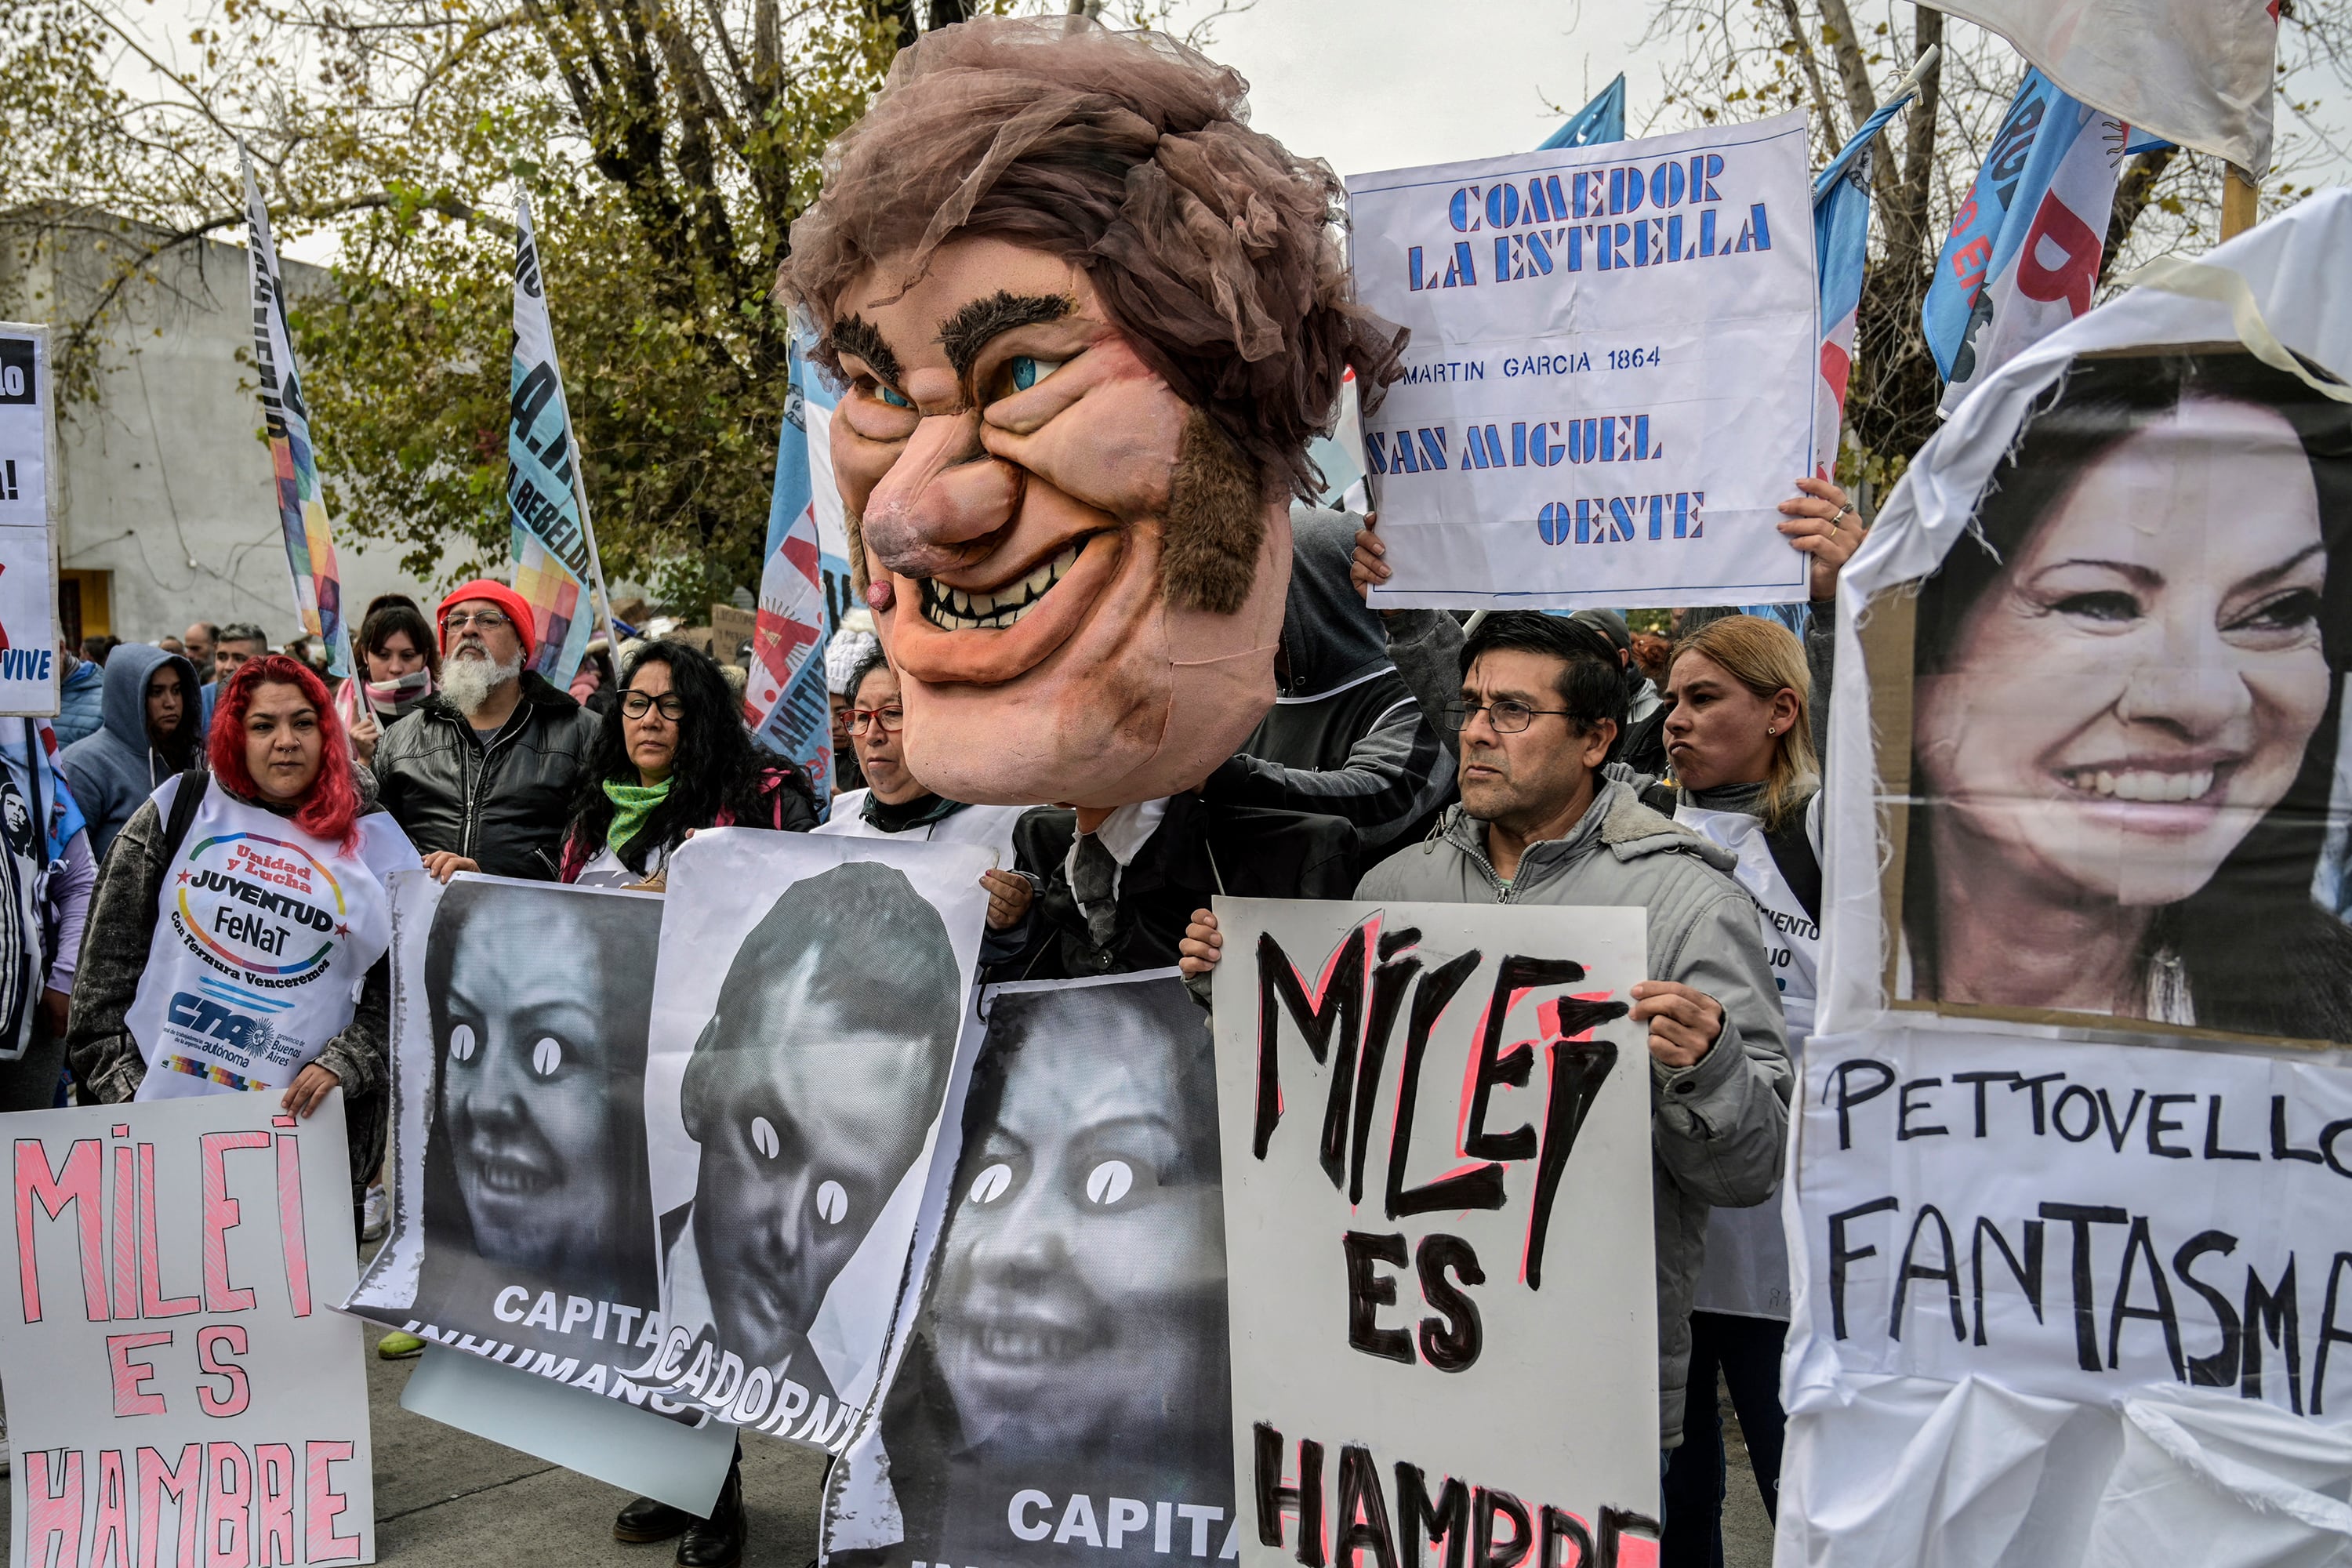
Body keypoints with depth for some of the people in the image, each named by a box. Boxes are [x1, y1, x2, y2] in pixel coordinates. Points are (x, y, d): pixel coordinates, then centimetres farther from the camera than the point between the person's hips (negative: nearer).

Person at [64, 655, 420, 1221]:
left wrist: (340, 1065, -10)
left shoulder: (374, 845, 3)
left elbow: (400, 993, 3)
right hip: (157, 1103, 1)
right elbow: (110, 953, 5)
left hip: (300, 1121, -1)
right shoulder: (180, 808, 5)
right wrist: (117, 1078, -1)